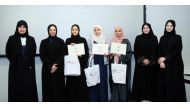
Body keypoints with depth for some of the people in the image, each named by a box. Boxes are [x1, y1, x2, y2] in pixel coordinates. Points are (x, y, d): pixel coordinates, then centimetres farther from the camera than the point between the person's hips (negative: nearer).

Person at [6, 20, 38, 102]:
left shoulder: (31, 39, 7)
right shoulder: (12, 39, 2)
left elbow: (33, 53, 6)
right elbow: (8, 53, 1)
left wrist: (30, 64, -4)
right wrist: (15, 61, -4)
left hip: (28, 68, 2)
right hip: (16, 68, -1)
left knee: (29, 88, 2)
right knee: (16, 88, 1)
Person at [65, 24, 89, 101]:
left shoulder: (83, 40, 4)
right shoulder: (68, 41, 8)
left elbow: (87, 53, 1)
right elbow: (65, 53, 6)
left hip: (81, 65, -1)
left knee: (81, 84, -1)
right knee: (71, 84, 1)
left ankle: (82, 100, 7)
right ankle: (71, 100, 8)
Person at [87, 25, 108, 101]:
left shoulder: (104, 39, 8)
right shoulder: (91, 40, 5)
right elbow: (89, 50, 6)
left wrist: (107, 53, -11)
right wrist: (91, 54, -12)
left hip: (103, 61, 1)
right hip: (94, 61, -1)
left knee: (103, 79, 1)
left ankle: (103, 98, 11)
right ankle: (94, 98, 8)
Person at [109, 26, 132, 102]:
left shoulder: (126, 41, 1)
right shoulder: (112, 42, 11)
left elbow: (129, 54, -6)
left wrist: (120, 55, -18)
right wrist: (111, 55, -7)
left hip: (123, 66, -3)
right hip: (114, 66, 3)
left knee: (122, 83, -5)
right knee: (114, 83, 2)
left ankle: (123, 99, 5)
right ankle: (114, 99, 11)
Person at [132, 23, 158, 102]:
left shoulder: (154, 38, 4)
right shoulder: (138, 38, 3)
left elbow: (156, 51, -1)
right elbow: (136, 51, -2)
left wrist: (149, 60, -13)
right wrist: (142, 60, -13)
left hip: (151, 64, 0)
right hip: (140, 64, 0)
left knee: (150, 80, 3)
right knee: (141, 80, 1)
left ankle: (150, 97, 12)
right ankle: (141, 97, 9)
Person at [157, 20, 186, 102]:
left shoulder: (177, 37, -2)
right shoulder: (162, 38, 11)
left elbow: (177, 51, -10)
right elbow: (159, 51, 5)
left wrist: (165, 58, -14)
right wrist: (161, 61, -11)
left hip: (175, 65, -4)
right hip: (164, 65, 4)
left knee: (174, 84, -3)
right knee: (163, 84, 4)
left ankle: (174, 100, 5)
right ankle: (163, 100, 14)